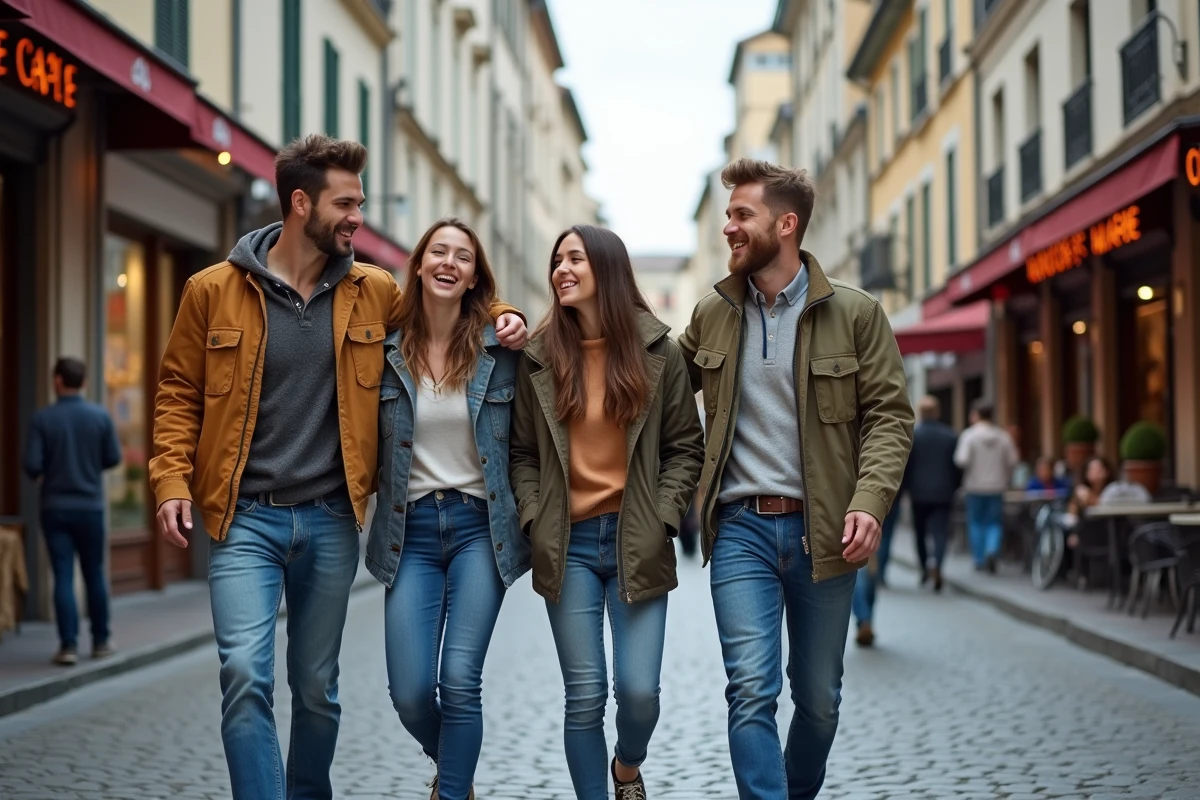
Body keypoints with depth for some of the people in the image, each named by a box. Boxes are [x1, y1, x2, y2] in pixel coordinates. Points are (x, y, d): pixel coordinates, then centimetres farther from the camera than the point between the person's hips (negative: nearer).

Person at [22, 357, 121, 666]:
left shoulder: (42, 419, -8)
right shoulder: (101, 416, -5)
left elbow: (32, 465, -11)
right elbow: (113, 458, 0)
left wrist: (41, 475, 12)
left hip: (55, 507, -1)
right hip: (90, 506, 1)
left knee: (63, 577, 1)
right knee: (94, 574, 12)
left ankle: (69, 645, -3)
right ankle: (101, 641, 20)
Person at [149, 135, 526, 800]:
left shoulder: (374, 292, 6)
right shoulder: (213, 291, -2)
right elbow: (179, 393, 4)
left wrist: (501, 317, 4)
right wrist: (172, 480, -8)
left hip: (331, 521, 3)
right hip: (245, 519, -2)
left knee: (316, 688, 11)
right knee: (246, 676, -16)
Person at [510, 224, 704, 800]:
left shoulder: (658, 352, 1)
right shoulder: (539, 358, 5)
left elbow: (685, 447, 2)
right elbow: (523, 453, 7)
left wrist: (661, 520, -7)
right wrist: (535, 521, -5)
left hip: (636, 544, -1)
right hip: (568, 544, 1)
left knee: (638, 689, -5)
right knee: (585, 695, 0)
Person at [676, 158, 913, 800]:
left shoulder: (855, 313, -2)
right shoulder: (712, 314, 7)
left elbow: (889, 414, -4)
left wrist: (870, 500, -18)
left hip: (822, 529, -1)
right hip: (741, 528, 1)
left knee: (819, 697, 12)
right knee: (751, 692, -10)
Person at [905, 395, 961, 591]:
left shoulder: (912, 435, -7)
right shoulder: (950, 435, 0)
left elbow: (906, 465, -6)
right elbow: (957, 464, 2)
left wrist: (907, 487, 6)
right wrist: (954, 487, 13)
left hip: (919, 492, 0)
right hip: (943, 492, 1)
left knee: (920, 532, 15)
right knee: (940, 531, -3)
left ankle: (924, 568, 23)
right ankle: (936, 565, -26)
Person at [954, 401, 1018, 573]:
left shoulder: (969, 435, -9)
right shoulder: (1003, 435, 1)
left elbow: (962, 460, -17)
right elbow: (1012, 461, 1)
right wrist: (1008, 479, 15)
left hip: (975, 486, -2)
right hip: (997, 486, 2)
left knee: (976, 522, 11)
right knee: (995, 523, 8)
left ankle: (979, 559, 13)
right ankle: (992, 551, -16)